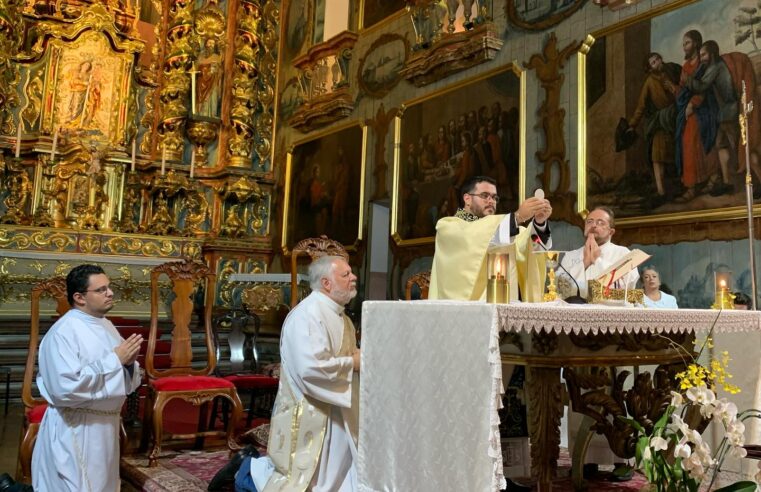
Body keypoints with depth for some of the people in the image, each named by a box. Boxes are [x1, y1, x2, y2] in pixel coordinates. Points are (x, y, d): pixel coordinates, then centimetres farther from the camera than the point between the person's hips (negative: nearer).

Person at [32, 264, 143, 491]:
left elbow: (124, 379, 13)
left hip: (106, 424, 8)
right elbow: (66, 388, -30)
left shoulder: (106, 326, 7)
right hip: (74, 431, -8)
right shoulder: (62, 333, -19)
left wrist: (128, 362, -10)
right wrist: (114, 360, -24)